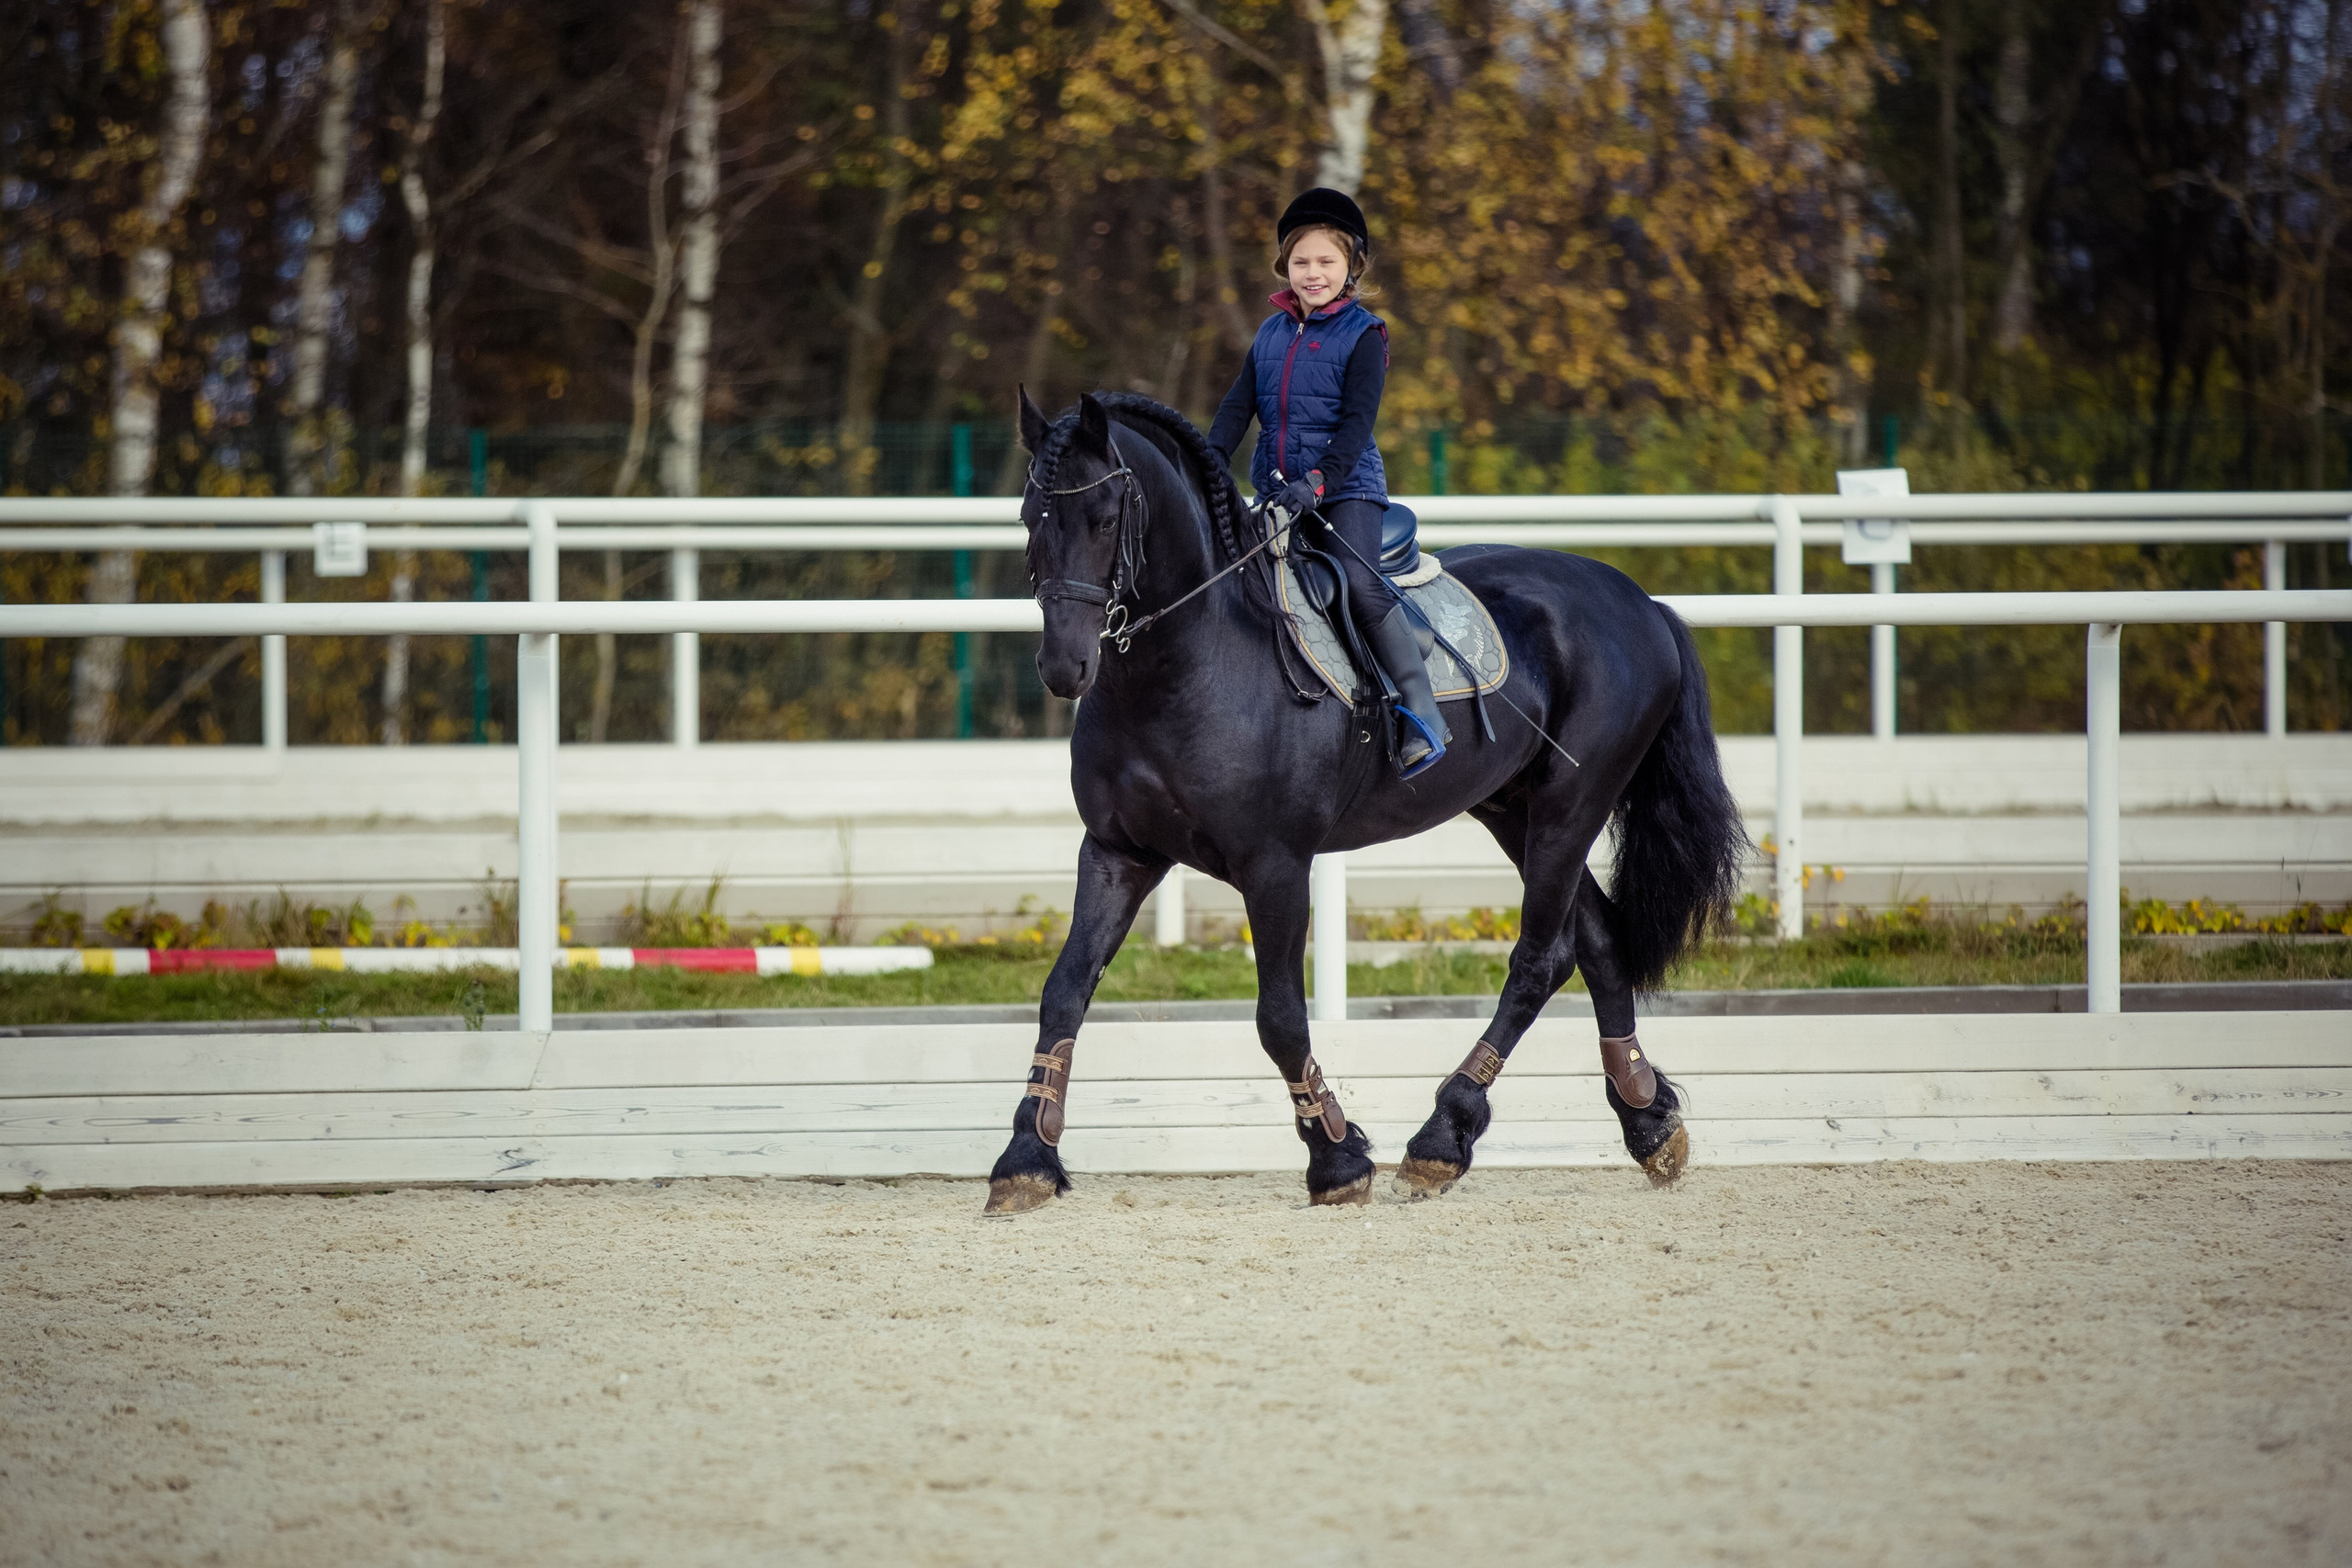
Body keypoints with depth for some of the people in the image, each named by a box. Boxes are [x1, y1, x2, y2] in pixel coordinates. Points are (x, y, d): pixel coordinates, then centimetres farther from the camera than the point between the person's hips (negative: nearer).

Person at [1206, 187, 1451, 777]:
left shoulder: (1363, 335, -2)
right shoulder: (1271, 333, 14)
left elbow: (1357, 421, -11)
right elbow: (1238, 407, 11)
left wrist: (1319, 482, -23)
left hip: (1346, 484, -6)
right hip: (1276, 489, 6)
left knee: (1359, 582, -23)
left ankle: (1423, 714, -24)